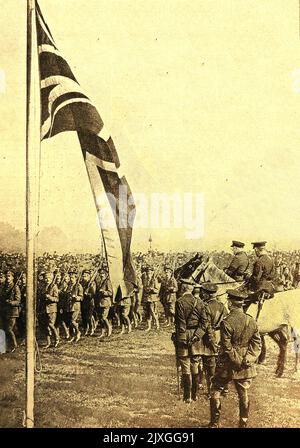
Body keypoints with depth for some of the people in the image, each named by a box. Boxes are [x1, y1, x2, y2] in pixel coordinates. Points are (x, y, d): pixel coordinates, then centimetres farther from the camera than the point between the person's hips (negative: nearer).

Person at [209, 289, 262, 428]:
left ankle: (214, 423, 16)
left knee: (215, 390, 11)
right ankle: (243, 423, 25)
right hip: (246, 367, 5)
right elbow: (257, 343, 0)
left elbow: (227, 347, -17)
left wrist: (238, 361, -7)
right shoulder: (251, 321, -2)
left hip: (228, 364, -5)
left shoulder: (226, 322, -18)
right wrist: (248, 359, -4)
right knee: (243, 394, 16)